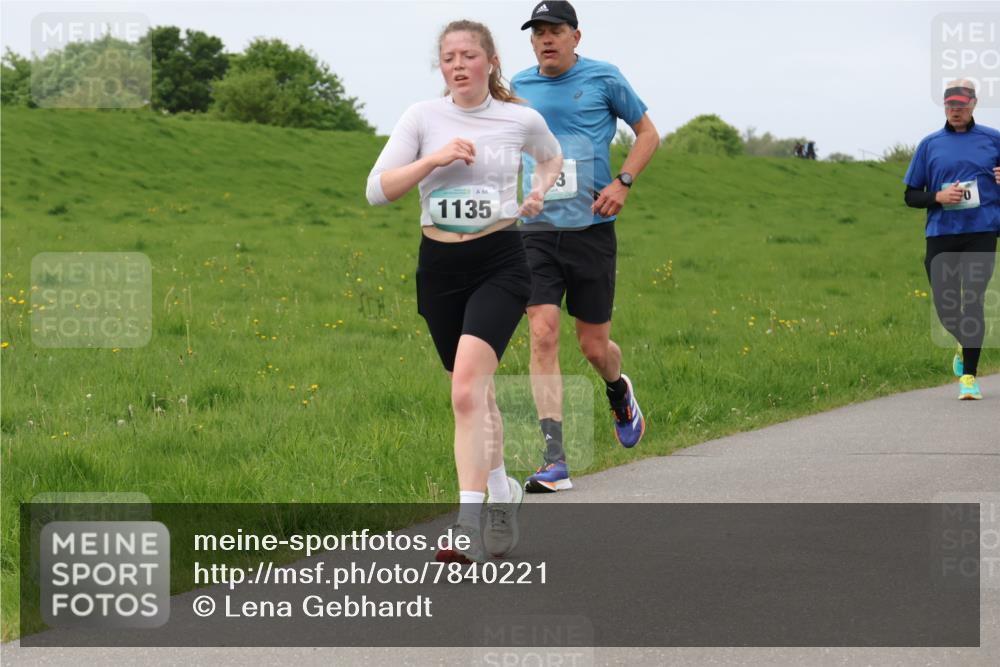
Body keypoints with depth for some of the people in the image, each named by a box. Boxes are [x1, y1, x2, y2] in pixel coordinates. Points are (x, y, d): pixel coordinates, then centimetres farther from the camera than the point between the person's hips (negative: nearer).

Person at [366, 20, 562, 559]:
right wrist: (434, 159, -16)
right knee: (475, 392, 12)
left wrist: (540, 192, 5)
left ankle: (468, 524, -23)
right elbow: (377, 190, -4)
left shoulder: (522, 120, 2)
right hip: (439, 266, 3)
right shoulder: (422, 117, 1)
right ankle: (502, 493, 35)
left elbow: (553, 158, 25)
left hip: (500, 262, -3)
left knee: (467, 385, -21)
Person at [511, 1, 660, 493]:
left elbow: (648, 133, 8)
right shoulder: (518, 88, 8)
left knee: (594, 345, 6)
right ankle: (554, 461, -15)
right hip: (536, 231, 2)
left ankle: (619, 394, 44)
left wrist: (622, 183, -6)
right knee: (542, 335, -13)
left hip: (591, 229, -2)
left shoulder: (603, 79, 0)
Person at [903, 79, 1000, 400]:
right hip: (941, 233, 2)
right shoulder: (930, 144, 10)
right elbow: (911, 196, 11)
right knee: (945, 306, 2)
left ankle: (969, 375, -4)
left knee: (973, 300, -11)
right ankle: (966, 345, 34)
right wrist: (939, 197, -9)